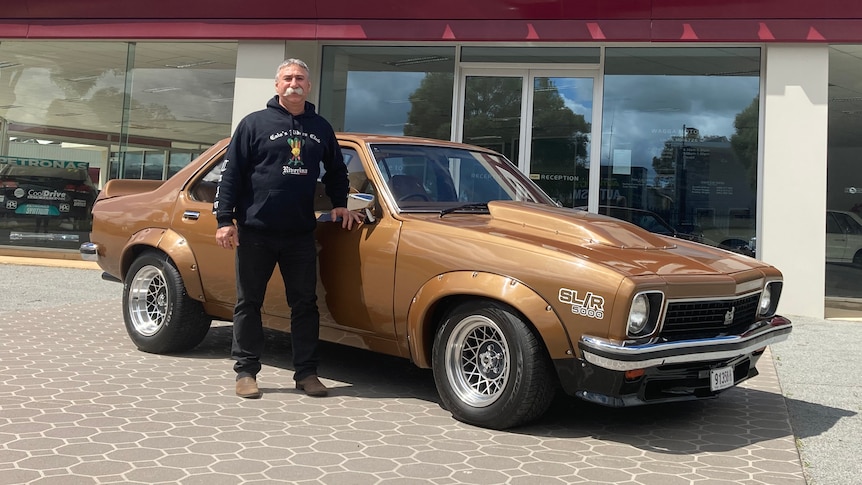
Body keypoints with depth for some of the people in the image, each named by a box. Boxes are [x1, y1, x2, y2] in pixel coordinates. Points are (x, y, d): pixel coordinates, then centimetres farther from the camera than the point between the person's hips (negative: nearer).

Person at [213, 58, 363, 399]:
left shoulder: (320, 128, 11)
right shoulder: (255, 123, 0)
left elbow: (336, 170, 26)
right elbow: (230, 174, -3)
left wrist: (339, 204, 14)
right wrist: (224, 219, -10)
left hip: (301, 234, 3)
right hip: (255, 232, -3)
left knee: (305, 304, 5)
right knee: (249, 303, 5)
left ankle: (306, 372, 14)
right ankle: (245, 371, 14)